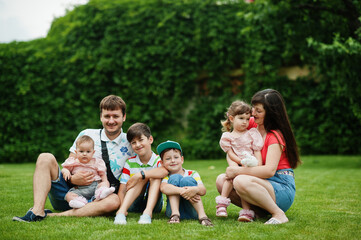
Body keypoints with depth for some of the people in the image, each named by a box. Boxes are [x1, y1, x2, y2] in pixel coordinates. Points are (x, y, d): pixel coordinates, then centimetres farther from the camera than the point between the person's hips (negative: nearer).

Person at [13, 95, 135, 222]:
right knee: (46, 158, -16)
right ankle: (38, 211, -32)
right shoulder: (86, 135, 7)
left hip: (93, 200, -1)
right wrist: (72, 179, -16)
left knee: (114, 201, -37)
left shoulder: (129, 145, 6)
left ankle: (51, 216, -37)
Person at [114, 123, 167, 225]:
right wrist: (121, 208, -25)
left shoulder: (158, 160, -5)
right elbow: (122, 190, -6)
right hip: (133, 205, 1)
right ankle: (122, 212, -35)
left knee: (155, 177, -21)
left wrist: (141, 174, -39)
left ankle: (148, 212, -38)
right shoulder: (130, 163, 1)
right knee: (144, 177, -21)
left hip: (153, 204, -1)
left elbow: (164, 171, -32)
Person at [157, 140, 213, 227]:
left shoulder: (192, 174, 6)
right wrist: (180, 191, -38)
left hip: (193, 211, 0)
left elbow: (203, 191, -12)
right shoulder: (166, 176, 6)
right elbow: (163, 188, -20)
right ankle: (175, 214, -31)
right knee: (175, 178, -16)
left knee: (186, 180, -22)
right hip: (175, 209, 0)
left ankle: (202, 215, -33)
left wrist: (195, 189, -38)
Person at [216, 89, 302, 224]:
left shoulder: (275, 136, -15)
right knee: (221, 180, -7)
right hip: (263, 183, 8)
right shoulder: (253, 125, 7)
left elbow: (269, 170, -27)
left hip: (283, 189, -8)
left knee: (241, 181, -34)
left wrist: (238, 171, -25)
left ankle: (279, 214, -20)